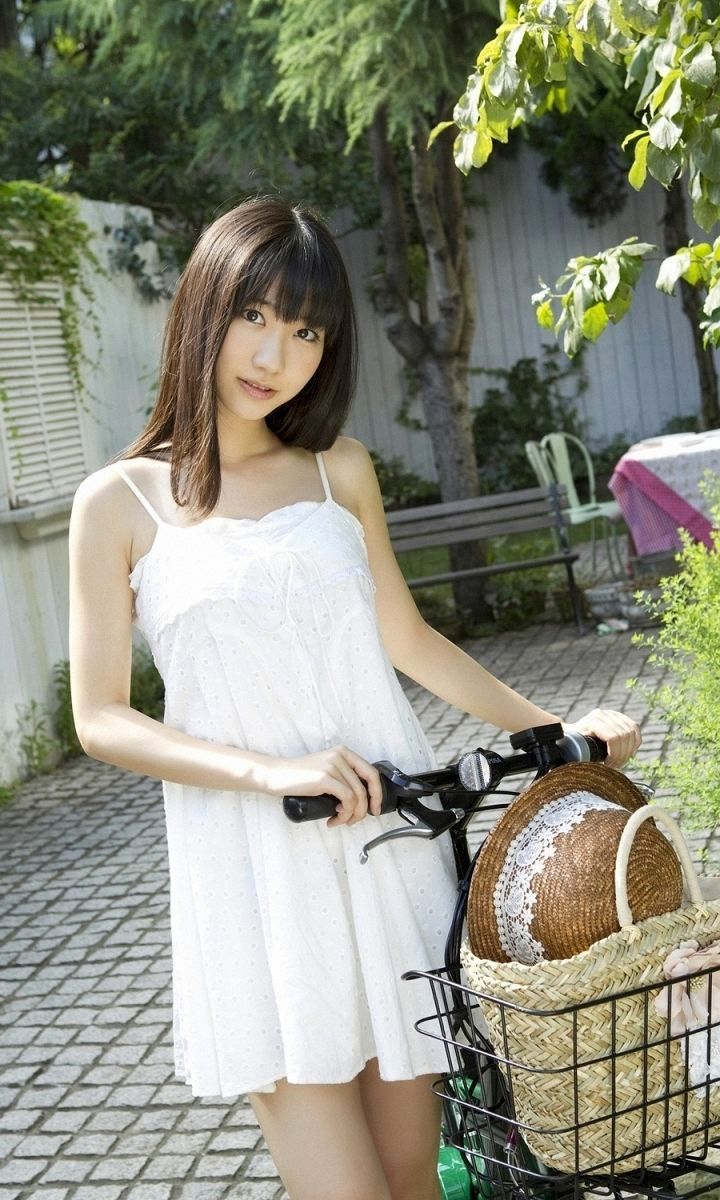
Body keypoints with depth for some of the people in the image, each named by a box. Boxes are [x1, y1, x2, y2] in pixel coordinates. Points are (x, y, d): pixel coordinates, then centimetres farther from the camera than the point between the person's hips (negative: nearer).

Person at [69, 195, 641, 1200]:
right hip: (257, 882, -3)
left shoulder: (342, 472, 11)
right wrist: (273, 770, -15)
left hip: (390, 849, 3)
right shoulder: (123, 502, 1)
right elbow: (102, 719, -2)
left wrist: (556, 730, 15)